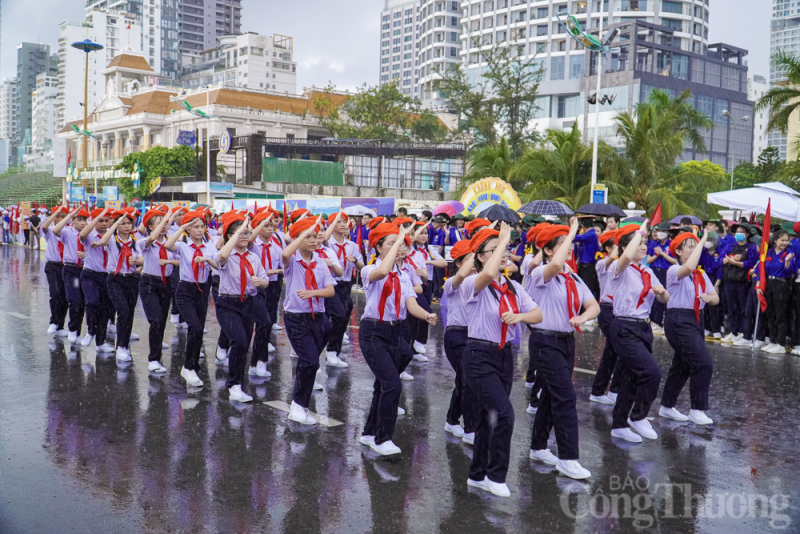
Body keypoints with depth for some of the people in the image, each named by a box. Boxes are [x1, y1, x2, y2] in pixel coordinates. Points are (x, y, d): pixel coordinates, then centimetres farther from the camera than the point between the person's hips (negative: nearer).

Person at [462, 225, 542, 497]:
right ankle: (496, 476, 1)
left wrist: (519, 316, -16)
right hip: (480, 356, -7)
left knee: (488, 417, 14)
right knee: (504, 413, -16)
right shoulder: (473, 284, -12)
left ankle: (478, 475, 28)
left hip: (504, 355, 7)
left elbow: (538, 314, 5)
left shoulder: (513, 287, 8)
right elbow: (488, 274, -36)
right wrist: (503, 240, -24)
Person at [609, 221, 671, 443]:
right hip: (625, 329, -8)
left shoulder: (647, 272, 13)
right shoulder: (620, 269, -9)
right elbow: (627, 256, -34)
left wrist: (661, 291, -9)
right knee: (652, 372, -18)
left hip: (644, 328, 8)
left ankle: (619, 425, 25)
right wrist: (641, 231, -21)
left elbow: (665, 300, 15)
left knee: (632, 378, 13)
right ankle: (638, 416, 2)